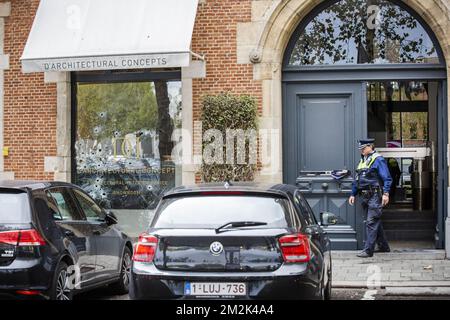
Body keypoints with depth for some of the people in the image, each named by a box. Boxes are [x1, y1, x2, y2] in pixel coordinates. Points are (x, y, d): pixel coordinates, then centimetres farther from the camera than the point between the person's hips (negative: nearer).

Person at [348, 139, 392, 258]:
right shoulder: (362, 161, 18)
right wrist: (353, 194, 19)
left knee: (371, 222, -11)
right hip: (365, 197, 9)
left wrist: (386, 193, -22)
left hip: (375, 196, -9)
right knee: (376, 222, 15)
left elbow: (387, 178, -14)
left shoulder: (378, 160, -8)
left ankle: (368, 250, -12)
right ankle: (383, 247, 26)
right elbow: (356, 180, 23)